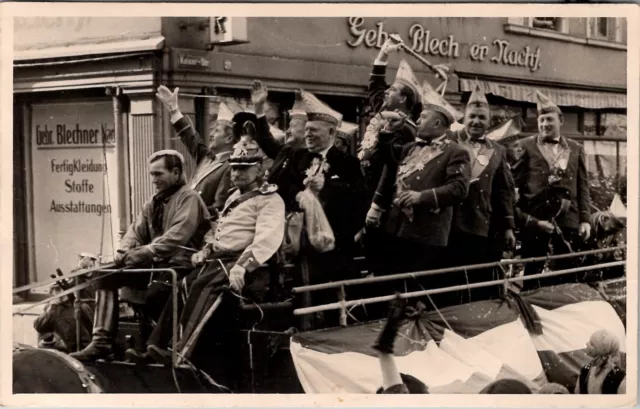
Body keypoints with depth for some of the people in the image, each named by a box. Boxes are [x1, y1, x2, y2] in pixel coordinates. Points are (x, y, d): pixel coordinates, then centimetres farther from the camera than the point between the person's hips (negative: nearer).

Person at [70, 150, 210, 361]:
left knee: (154, 295, -35)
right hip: (153, 264, 8)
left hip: (178, 264, -8)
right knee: (108, 274, -7)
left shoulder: (188, 198, -7)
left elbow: (176, 237, -20)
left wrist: (142, 253, -25)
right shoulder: (153, 203, 20)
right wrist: (125, 251, -9)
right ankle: (102, 341, -10)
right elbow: (136, 230, 14)